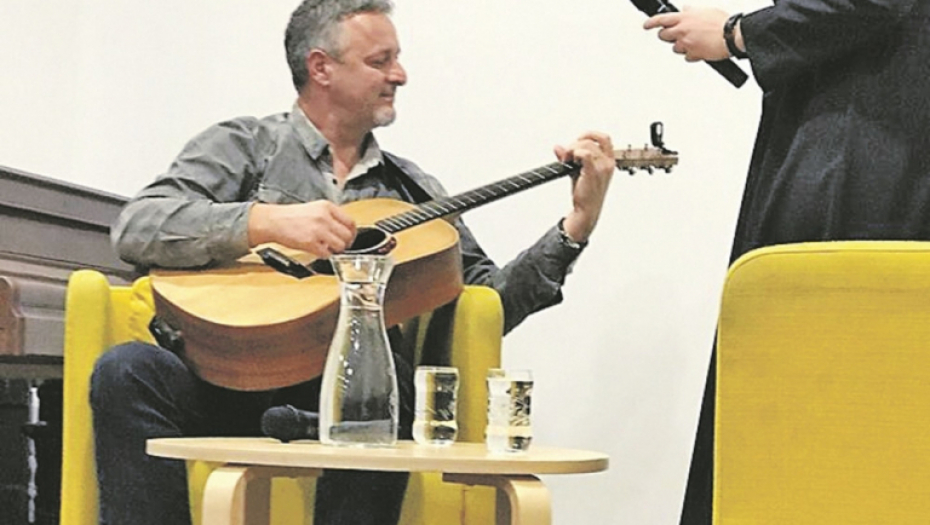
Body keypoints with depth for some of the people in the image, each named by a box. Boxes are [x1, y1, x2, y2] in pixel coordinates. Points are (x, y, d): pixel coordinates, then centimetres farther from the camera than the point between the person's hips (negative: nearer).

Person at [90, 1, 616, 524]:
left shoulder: (411, 189, 23)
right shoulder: (244, 146, 12)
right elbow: (136, 229, -4)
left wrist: (577, 225, 8)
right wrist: (270, 221, -14)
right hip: (231, 382, -1)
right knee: (128, 370, -33)